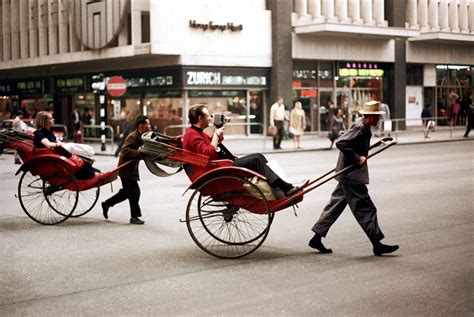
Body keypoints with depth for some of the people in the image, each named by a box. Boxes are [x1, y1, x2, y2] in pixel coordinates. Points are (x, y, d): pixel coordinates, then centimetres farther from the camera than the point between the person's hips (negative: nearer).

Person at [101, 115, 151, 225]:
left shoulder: (141, 137, 10)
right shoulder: (132, 137, -19)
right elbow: (126, 151, -30)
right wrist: (140, 153, -33)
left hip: (132, 168, 10)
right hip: (126, 169, -10)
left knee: (126, 191, 18)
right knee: (134, 192, -6)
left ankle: (106, 204, 32)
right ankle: (134, 217, 4)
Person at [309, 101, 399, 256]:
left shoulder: (364, 129, 13)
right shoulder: (359, 128, -17)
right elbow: (340, 143, -26)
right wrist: (357, 158, -23)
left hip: (347, 175, 10)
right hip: (352, 175, -10)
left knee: (335, 206, 12)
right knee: (366, 208, -5)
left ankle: (317, 238, 16)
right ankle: (377, 245, 1)